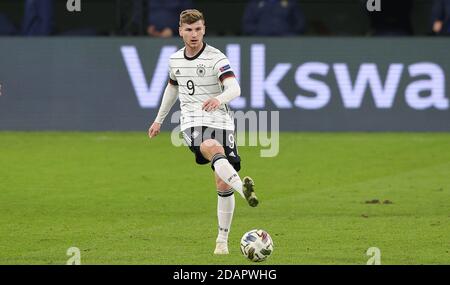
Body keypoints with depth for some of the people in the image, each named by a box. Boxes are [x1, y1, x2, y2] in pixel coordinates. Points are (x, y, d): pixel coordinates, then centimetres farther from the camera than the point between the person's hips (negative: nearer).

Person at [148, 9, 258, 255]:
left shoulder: (216, 58, -7)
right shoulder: (175, 59, 10)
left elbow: (234, 88, -23)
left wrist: (219, 99, -45)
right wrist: (159, 120, 36)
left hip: (220, 122, -1)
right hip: (192, 123, 1)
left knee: (223, 186, -2)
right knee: (214, 150, -36)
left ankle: (222, 240, 12)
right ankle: (242, 188, -58)